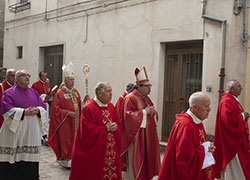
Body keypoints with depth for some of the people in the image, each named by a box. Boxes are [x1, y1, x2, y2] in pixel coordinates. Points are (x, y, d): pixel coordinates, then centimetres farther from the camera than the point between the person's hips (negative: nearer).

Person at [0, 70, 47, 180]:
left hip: (31, 131, 5)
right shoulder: (9, 93, -2)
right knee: (13, 158, -3)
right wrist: (24, 112, -19)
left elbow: (43, 105, 12)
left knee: (30, 157, 5)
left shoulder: (34, 93, 15)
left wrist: (37, 110, -11)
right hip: (15, 130, -4)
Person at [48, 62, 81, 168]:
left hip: (75, 121, 6)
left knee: (75, 139, 10)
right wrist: (68, 113, -20)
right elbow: (56, 109, -13)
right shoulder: (60, 93, -10)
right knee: (66, 141, 0)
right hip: (65, 123, -6)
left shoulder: (75, 91, 10)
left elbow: (79, 105, 17)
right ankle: (66, 160, 11)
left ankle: (73, 159, 22)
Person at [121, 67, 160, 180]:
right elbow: (128, 117, -20)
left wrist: (153, 112, -3)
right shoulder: (130, 98, -12)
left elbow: (153, 116, 20)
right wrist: (144, 112, -17)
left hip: (148, 136, 8)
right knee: (136, 161, -1)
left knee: (147, 159, 13)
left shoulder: (146, 98, 13)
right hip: (137, 137, -8)